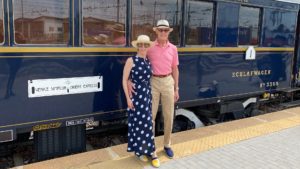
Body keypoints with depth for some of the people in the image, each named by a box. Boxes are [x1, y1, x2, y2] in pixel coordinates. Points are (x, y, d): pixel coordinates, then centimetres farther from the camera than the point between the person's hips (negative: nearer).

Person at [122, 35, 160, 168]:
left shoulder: (148, 61, 8)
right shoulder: (131, 60, -8)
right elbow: (124, 80, -10)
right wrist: (128, 98, -13)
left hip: (147, 95, 5)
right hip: (136, 95, -5)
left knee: (147, 123, 9)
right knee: (138, 123, 3)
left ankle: (144, 149, 22)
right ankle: (139, 150, 18)